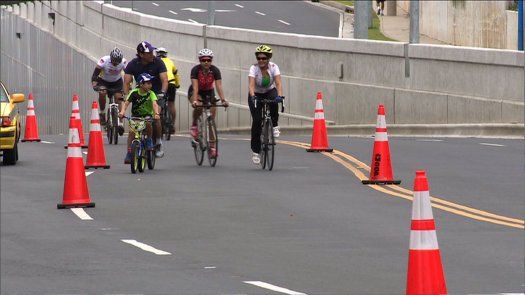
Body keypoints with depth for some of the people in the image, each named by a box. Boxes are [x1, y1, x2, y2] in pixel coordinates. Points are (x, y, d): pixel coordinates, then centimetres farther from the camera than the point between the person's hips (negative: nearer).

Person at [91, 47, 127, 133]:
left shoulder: (124, 62, -27)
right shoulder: (104, 60, -32)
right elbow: (95, 74, -33)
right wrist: (94, 85, -49)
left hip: (117, 82, 1)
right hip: (103, 81, -1)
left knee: (119, 98, -17)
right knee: (102, 93, -31)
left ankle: (120, 123, -12)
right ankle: (102, 113, -9)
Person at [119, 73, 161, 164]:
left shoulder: (151, 93, -13)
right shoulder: (134, 93, -14)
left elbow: (154, 104, -29)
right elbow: (126, 103, -24)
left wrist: (156, 114, -48)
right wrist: (122, 111, -44)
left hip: (147, 115, -1)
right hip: (135, 115, 1)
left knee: (148, 123, -34)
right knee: (132, 131, -21)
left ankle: (149, 140, -7)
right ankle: (129, 153, -12)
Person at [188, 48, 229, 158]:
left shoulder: (215, 70, -20)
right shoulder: (195, 70, -25)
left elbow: (219, 86, -28)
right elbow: (195, 87, -33)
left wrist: (223, 100, -43)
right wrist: (195, 101, -48)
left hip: (209, 92, 2)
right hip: (196, 92, -2)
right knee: (198, 107, -36)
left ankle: (212, 146, -5)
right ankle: (194, 125, -8)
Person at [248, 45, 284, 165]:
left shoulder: (274, 67, -20)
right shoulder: (254, 68, -23)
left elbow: (278, 83, -32)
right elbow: (251, 84, -37)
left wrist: (280, 95, -50)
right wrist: (252, 95, -56)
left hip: (270, 92, 1)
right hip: (256, 95, -1)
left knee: (274, 101, -37)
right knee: (257, 121, -15)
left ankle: (275, 126, -15)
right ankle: (255, 151, -4)